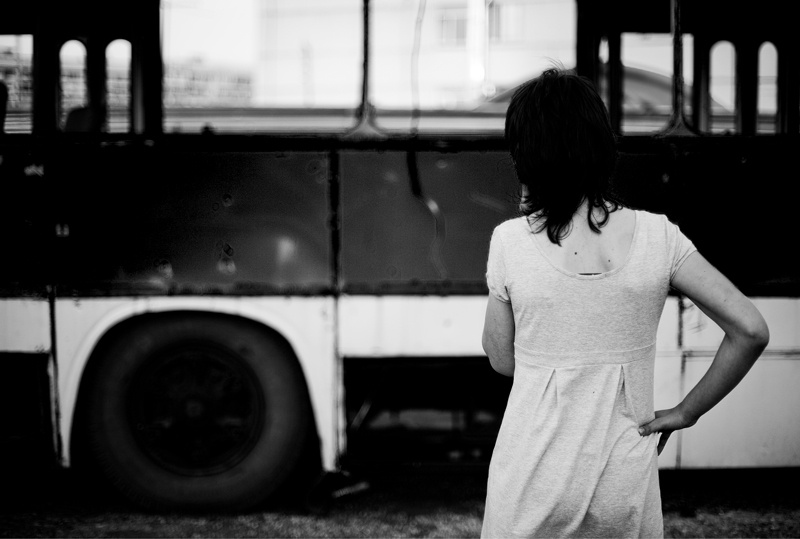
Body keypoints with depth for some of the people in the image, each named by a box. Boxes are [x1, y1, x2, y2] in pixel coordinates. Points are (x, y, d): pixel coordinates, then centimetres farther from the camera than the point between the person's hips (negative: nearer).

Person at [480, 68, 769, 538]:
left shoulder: (511, 241, -11)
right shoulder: (657, 236, -6)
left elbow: (501, 359, 2)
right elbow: (751, 331, -9)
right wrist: (686, 411, 2)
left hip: (533, 482, -1)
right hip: (625, 480, 1)